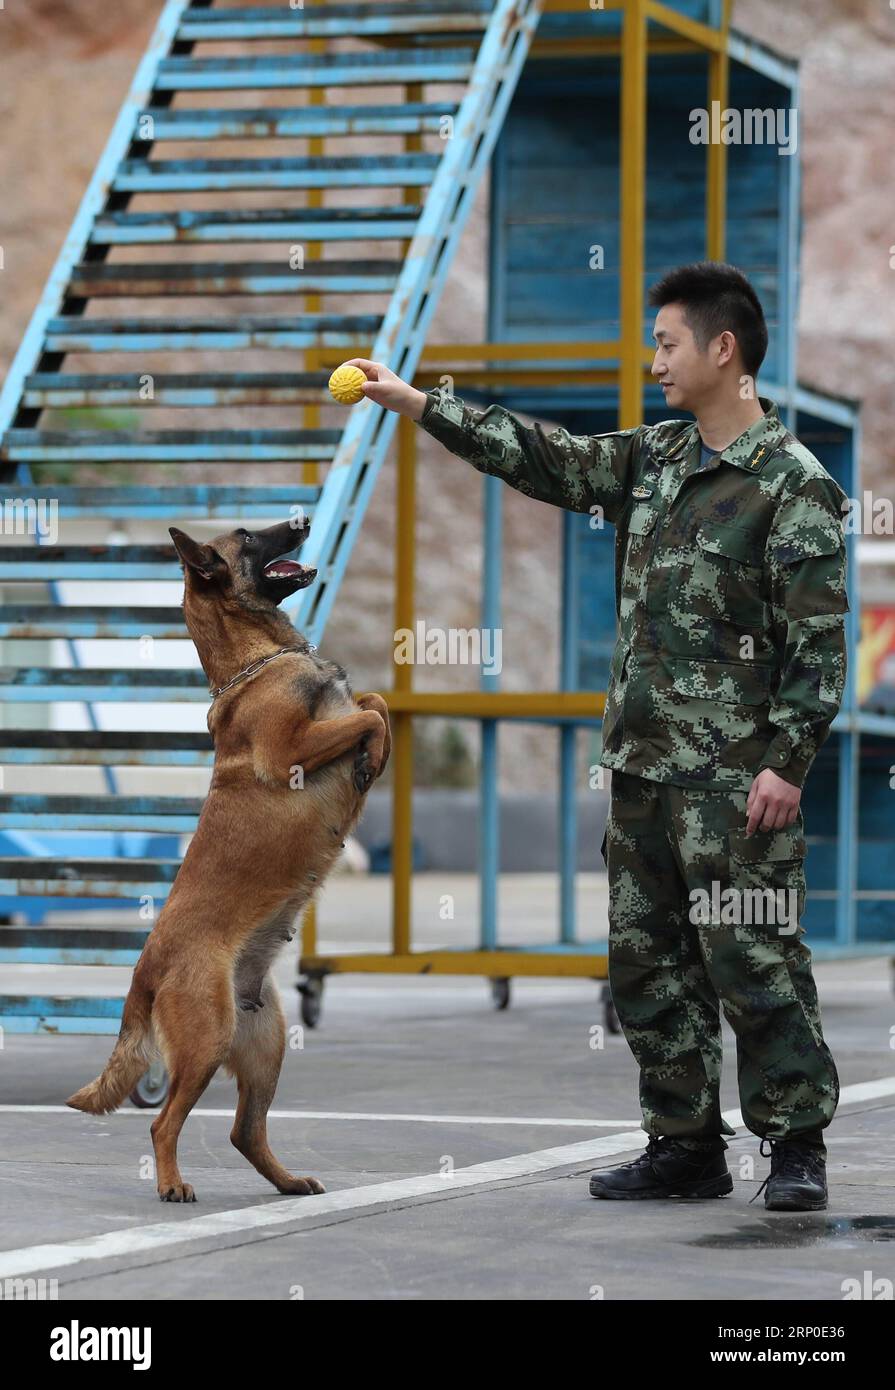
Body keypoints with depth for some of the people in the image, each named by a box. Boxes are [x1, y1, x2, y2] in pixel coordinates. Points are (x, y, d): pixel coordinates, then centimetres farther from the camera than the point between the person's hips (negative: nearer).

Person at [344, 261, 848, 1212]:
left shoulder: (793, 484, -10)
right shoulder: (654, 458, 13)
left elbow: (819, 637, -13)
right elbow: (541, 458, 17)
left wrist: (786, 761, -17)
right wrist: (417, 404, 13)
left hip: (734, 776, -8)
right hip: (643, 764, 8)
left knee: (753, 961, -6)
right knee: (647, 961, 10)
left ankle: (795, 1145, 4)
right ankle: (685, 1144, 18)